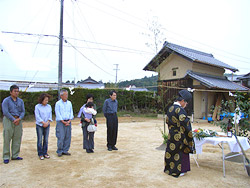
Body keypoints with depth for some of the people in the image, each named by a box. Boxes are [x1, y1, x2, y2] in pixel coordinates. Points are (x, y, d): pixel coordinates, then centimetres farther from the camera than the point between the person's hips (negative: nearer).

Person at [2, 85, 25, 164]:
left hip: (18, 120, 5)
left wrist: (19, 119, -10)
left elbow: (23, 111, 7)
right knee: (7, 139, -3)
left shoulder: (20, 101, 12)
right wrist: (13, 120, -14)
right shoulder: (6, 100, -3)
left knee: (17, 139, 6)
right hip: (9, 120, -5)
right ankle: (6, 157, 5)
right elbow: (5, 112, -11)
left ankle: (15, 155, 16)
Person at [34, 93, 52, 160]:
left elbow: (50, 116, 6)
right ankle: (40, 154, 9)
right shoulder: (37, 107, -4)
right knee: (40, 140, 0)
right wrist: (43, 123, -12)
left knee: (46, 140, 6)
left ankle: (45, 153, 17)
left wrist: (47, 122, -9)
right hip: (39, 125, -3)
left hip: (47, 125, 4)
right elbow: (37, 116, -9)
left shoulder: (49, 106, 7)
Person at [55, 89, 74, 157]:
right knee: (61, 137, -6)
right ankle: (59, 151, 8)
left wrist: (69, 121, -4)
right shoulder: (58, 103, -2)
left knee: (68, 137, 5)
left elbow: (71, 112, 10)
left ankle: (65, 150, 17)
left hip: (68, 122, 4)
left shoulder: (69, 103, 10)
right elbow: (58, 114, -6)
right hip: (61, 122, -4)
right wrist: (63, 122, -11)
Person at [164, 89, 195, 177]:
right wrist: (189, 133, -8)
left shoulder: (170, 108, 7)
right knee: (179, 152, 6)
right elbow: (185, 123, -20)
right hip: (179, 136, -7)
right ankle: (178, 171, 18)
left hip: (171, 135, 7)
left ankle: (169, 168, 29)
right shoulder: (180, 110, -19)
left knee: (171, 151, 16)